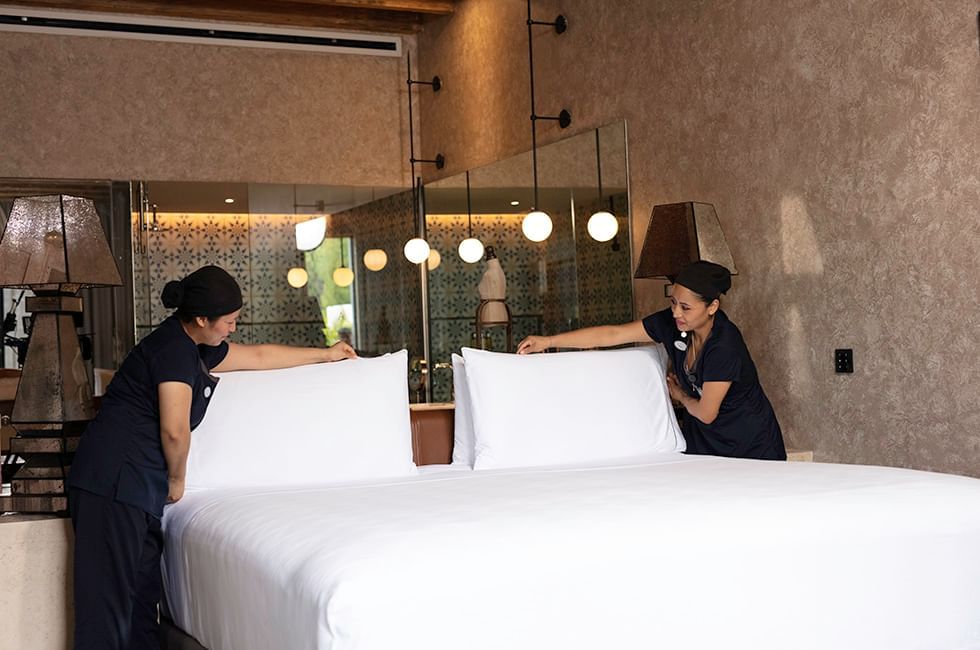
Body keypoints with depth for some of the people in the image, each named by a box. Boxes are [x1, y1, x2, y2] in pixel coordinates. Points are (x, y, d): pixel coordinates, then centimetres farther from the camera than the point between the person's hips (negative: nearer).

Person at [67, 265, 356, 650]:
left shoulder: (196, 349, 18)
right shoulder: (173, 347, -12)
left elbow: (259, 357, 30)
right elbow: (175, 430, -18)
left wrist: (325, 355, 39)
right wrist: (177, 479, -1)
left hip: (139, 485, 10)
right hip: (116, 481, -10)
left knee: (143, 591, 9)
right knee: (109, 593, -11)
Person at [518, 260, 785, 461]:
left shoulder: (724, 346, -29)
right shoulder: (671, 323, -10)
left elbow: (706, 413, -20)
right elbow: (613, 334, -7)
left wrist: (680, 396, 1)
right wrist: (549, 341, -9)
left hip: (750, 446, -6)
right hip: (703, 440, 6)